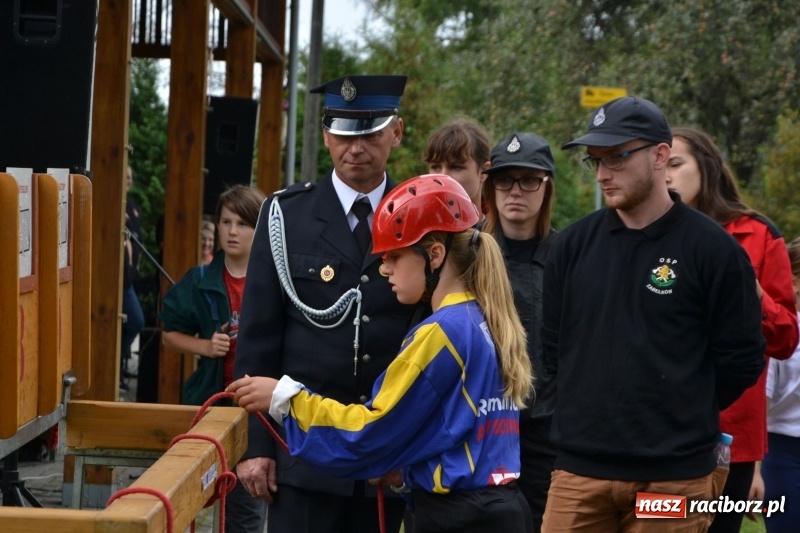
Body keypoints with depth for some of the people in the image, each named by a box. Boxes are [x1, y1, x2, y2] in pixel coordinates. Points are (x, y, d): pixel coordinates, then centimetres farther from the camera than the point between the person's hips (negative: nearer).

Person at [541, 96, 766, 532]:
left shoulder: (714, 249, -4)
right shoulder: (572, 245, 8)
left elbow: (741, 360, -1)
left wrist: (682, 418, 7)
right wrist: (595, 412, 12)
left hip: (674, 477, -3)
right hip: (579, 470, 3)